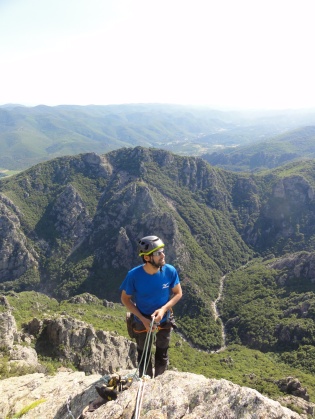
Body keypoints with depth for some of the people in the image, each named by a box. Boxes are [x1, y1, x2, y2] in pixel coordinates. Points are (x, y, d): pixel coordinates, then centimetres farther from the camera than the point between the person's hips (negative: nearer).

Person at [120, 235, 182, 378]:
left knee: (162, 357, 25)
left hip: (164, 321, 2)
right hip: (143, 322, -1)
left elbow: (178, 293, -10)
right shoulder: (134, 275, -30)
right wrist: (143, 319, -22)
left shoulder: (170, 271, -26)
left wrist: (164, 309, -27)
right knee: (144, 357, 23)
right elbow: (125, 299, -15)